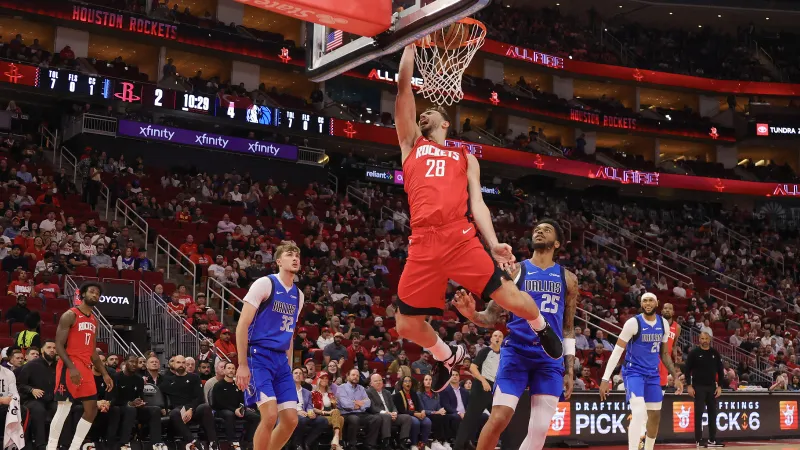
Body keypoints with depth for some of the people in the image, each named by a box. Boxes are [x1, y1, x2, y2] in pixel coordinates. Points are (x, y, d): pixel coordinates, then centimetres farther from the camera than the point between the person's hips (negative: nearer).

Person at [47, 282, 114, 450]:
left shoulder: (94, 321, 18)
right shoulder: (70, 315, -6)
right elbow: (59, 345, -12)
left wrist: (104, 374, 17)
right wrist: (71, 368, -24)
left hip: (85, 368, 8)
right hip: (69, 367, -8)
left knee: (92, 409, 5)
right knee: (64, 409, -9)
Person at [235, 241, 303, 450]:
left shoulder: (298, 295, 14)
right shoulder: (264, 284, -8)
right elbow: (242, 326, -11)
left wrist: (289, 366, 16)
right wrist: (242, 365, -16)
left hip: (281, 360, 7)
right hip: (259, 356, -7)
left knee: (291, 419, 1)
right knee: (270, 415, -18)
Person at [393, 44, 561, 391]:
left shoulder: (465, 158, 22)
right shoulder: (411, 144, 22)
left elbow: (477, 202, 12)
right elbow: (404, 87, 16)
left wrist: (493, 243, -3)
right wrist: (411, 44, 18)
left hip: (462, 239, -1)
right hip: (423, 244, 1)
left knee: (511, 299, -8)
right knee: (407, 326, 2)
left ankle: (541, 327, 28)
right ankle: (447, 357, 33)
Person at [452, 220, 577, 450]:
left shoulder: (568, 278, 12)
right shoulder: (515, 271, 4)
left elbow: (569, 328, 16)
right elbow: (491, 317, 3)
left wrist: (569, 369, 9)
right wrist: (472, 314, -20)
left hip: (550, 358, 3)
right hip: (516, 352, -2)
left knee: (540, 429, -3)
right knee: (498, 419, -13)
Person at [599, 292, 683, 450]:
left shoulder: (664, 324, 3)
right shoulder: (633, 322, -15)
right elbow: (617, 351, -15)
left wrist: (675, 376, 10)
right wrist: (605, 378, -21)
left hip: (653, 374, 6)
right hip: (634, 372, -6)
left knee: (655, 416, 12)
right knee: (638, 413, -23)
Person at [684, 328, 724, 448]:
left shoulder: (715, 353, 5)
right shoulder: (694, 353, -4)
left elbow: (720, 371, 9)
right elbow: (687, 370, -4)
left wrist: (719, 386, 2)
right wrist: (689, 385, -10)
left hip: (712, 387, 4)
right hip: (698, 387, -4)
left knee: (712, 413, 6)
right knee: (699, 414, -3)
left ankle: (712, 440, 12)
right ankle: (699, 440, 1)